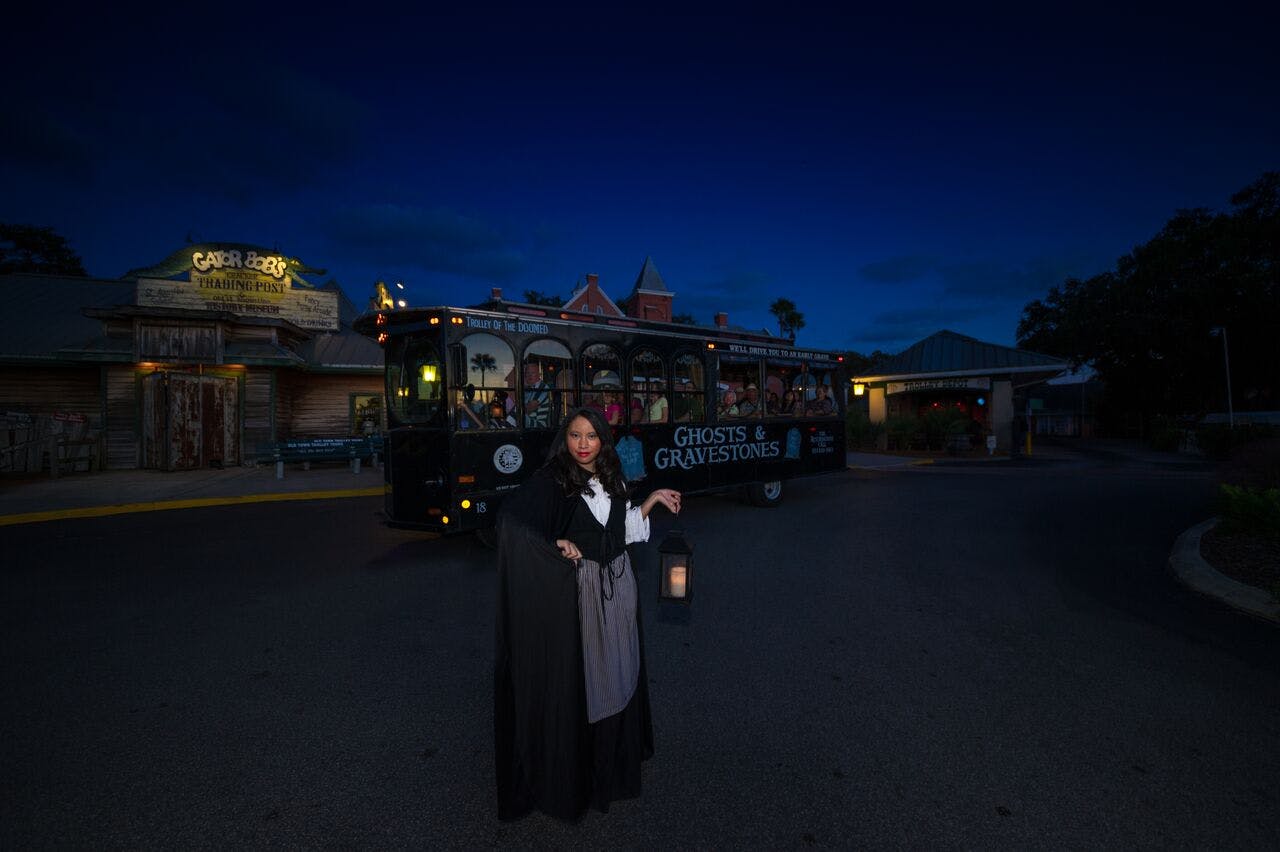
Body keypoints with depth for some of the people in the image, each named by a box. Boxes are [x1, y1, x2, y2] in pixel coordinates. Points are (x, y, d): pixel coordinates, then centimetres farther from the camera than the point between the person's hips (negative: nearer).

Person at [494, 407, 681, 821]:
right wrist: (556, 543, -31)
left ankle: (616, 753, 42)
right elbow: (510, 517, -25)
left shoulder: (612, 479, 6)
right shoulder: (551, 480, -13)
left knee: (616, 673, 19)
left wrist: (654, 499, 11)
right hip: (577, 591, -6)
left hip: (617, 588, 6)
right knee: (576, 678, 6)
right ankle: (571, 773, 28)